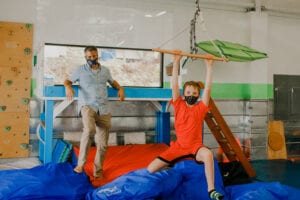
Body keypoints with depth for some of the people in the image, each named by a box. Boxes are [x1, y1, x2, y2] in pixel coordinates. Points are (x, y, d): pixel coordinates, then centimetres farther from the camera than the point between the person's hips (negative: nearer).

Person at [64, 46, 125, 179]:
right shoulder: (80, 70, 7)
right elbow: (68, 80, 11)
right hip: (87, 106, -3)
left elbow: (113, 82, 30)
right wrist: (68, 87, -13)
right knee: (89, 130, -33)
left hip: (103, 109, 4)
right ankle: (81, 163, -18)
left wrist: (120, 88, 10)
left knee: (102, 144, 3)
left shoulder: (105, 70, 15)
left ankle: (98, 170, 20)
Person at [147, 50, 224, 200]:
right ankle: (171, 167, 24)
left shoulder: (200, 108, 1)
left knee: (207, 154, -39)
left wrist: (209, 65, -9)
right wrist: (176, 62, -11)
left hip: (195, 146, -1)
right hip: (178, 146, 2)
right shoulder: (179, 105, 2)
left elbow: (208, 88, -7)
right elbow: (174, 85, -7)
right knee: (151, 169, -10)